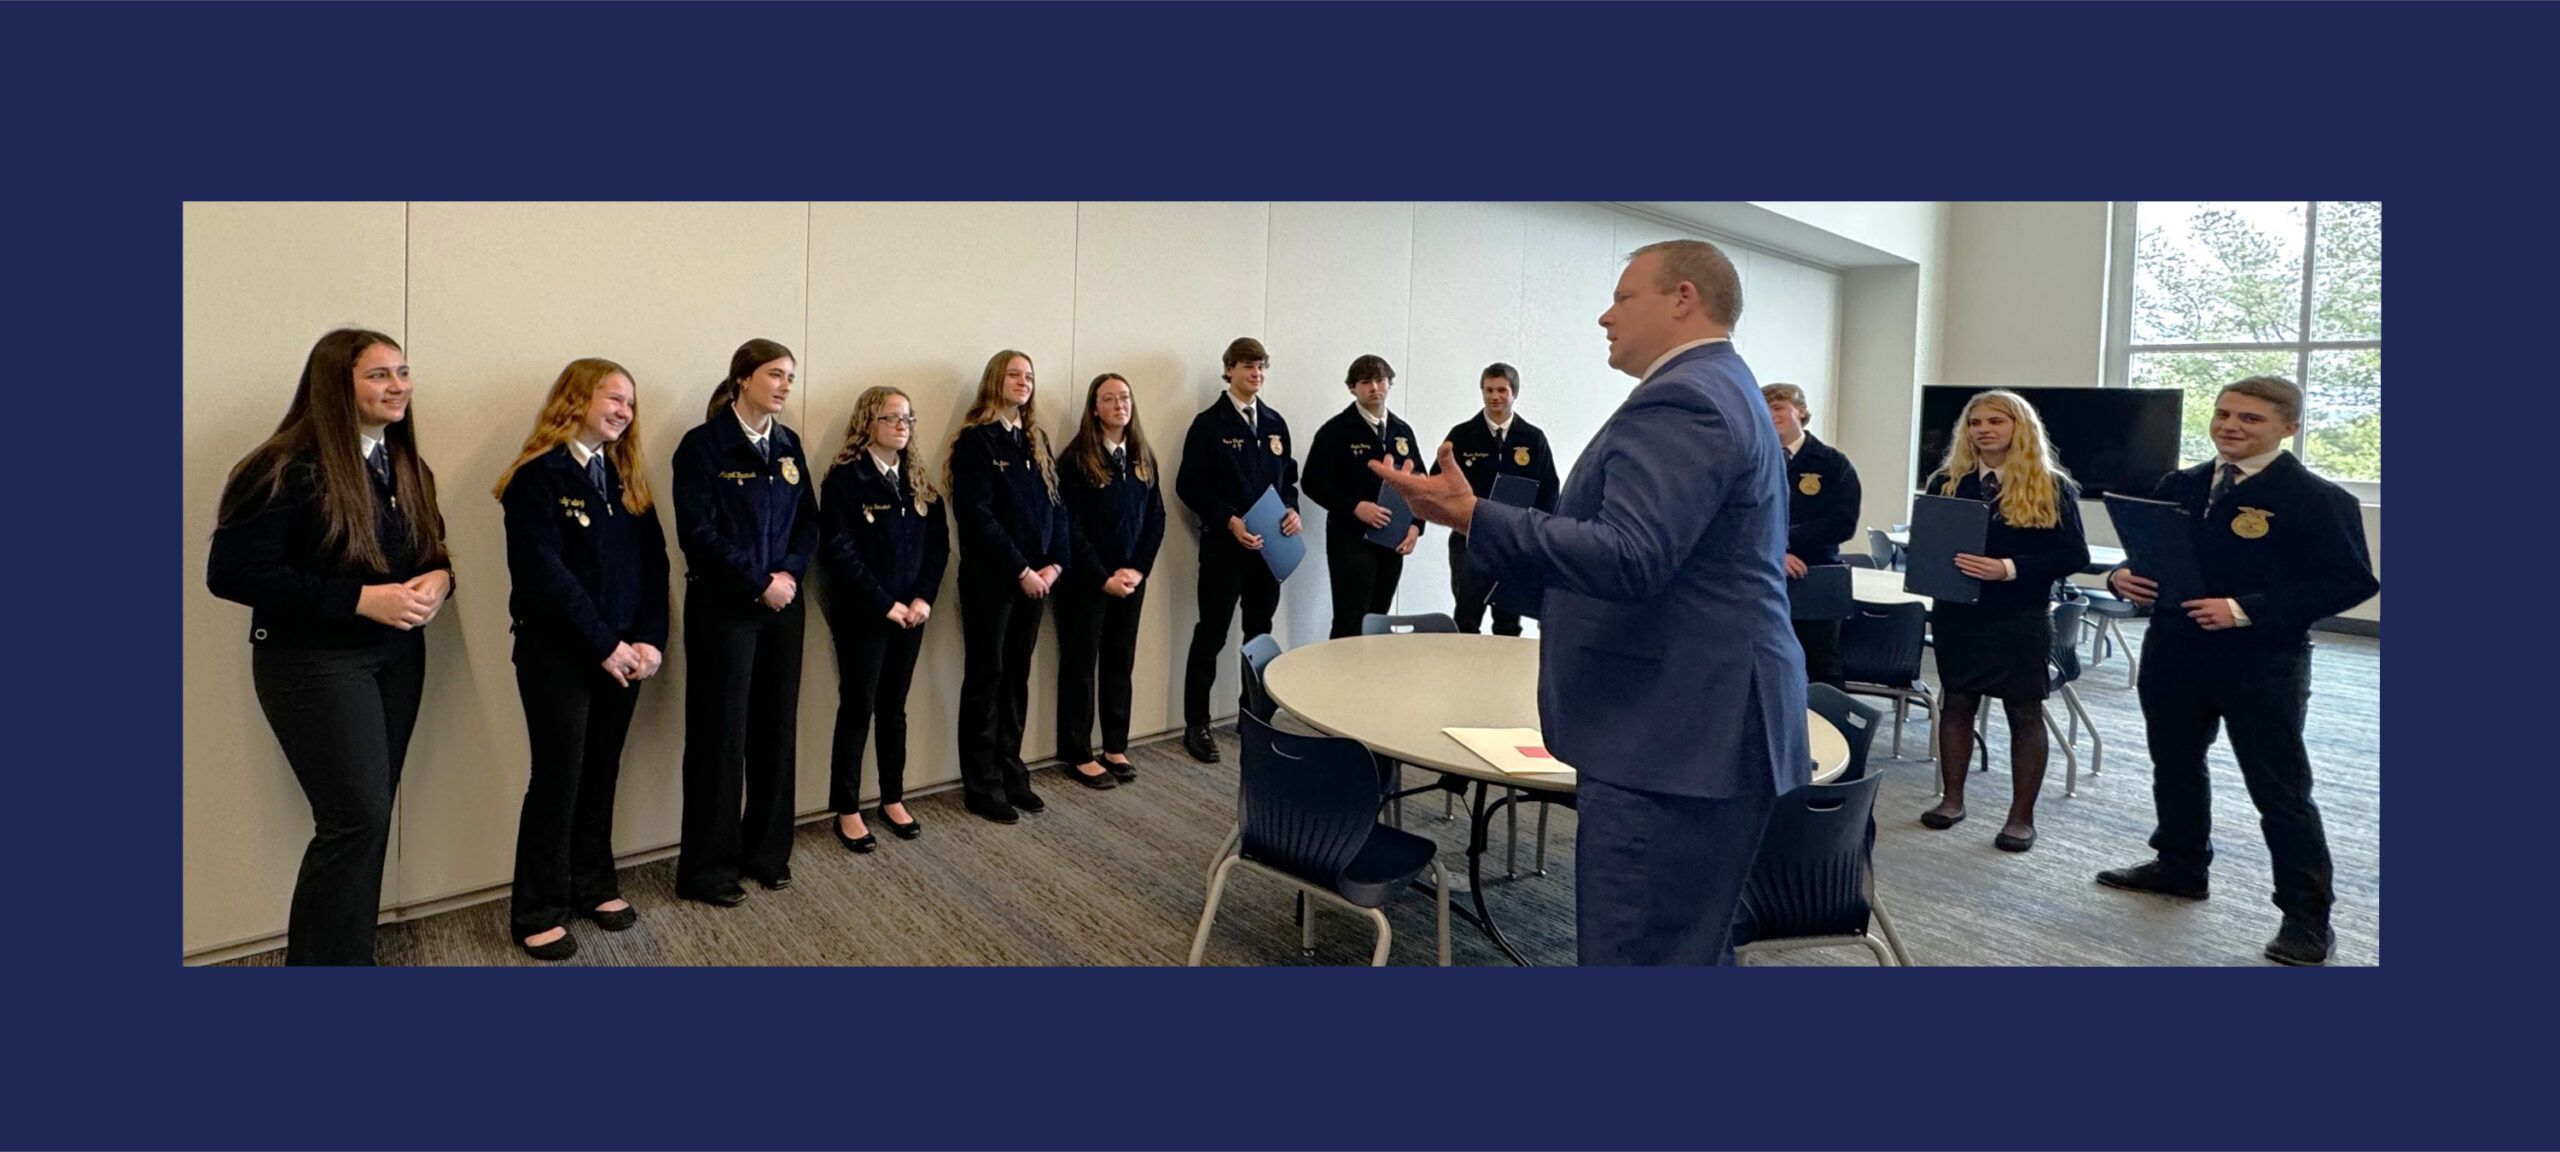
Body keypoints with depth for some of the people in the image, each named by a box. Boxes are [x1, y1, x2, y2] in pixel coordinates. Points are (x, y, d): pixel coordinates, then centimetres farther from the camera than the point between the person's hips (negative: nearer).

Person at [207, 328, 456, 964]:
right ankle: (328, 954, 7)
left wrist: (439, 579, -8)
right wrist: (360, 598, -24)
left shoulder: (407, 468, 9)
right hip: (315, 663, -7)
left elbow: (432, 551, 17)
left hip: (398, 655, 7)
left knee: (368, 816, 11)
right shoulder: (288, 469, -14)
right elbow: (232, 572, -18)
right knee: (358, 818, -9)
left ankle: (347, 946, 23)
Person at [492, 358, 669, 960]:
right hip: (558, 652, -5)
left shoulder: (626, 476, 10)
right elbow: (544, 571, -16)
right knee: (558, 776, 1)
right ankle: (538, 912, 14)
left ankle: (594, 886, 27)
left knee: (602, 773, 13)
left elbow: (653, 563, 5)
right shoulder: (537, 475, -9)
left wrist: (650, 640, -7)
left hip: (623, 652, 6)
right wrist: (605, 644, -16)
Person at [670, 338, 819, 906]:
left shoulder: (788, 444, 10)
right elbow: (700, 531, -13)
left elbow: (808, 520, 10)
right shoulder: (704, 444, -7)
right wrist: (759, 582, -14)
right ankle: (707, 869, 13)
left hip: (783, 604, 6)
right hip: (724, 608, -5)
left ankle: (767, 852, 24)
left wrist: (789, 572, -7)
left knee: (777, 730, 10)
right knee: (720, 735, 1)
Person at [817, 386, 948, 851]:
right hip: (862, 615, -5)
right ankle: (846, 811, 15)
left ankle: (893, 799, 26)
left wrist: (923, 598, -6)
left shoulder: (918, 480, 9)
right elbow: (838, 550, -15)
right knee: (857, 709, 3)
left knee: (894, 708, 14)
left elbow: (938, 543, 7)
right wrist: (884, 604, -15)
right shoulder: (845, 478, -9)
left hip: (910, 613, 5)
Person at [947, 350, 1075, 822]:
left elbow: (1056, 507, 10)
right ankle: (982, 787, 12)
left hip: (1032, 579, 6)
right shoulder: (976, 439, -8)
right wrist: (1021, 570, -16)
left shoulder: (1035, 441, 13)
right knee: (985, 677, 3)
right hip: (989, 578, -6)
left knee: (1017, 676, 12)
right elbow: (978, 515, -15)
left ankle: (1011, 774, 23)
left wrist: (1055, 563, -4)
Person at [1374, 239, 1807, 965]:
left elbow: (1630, 557, -27)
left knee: (1637, 954, -5)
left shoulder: (1680, 399, -15)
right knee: (1686, 947, 18)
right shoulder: (1722, 391, 19)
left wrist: (1472, 518, -29)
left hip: (1674, 734, -11)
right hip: (1698, 725, 11)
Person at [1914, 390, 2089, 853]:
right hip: (1957, 613, 3)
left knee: (2025, 713, 4)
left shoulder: (2051, 487, -4)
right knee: (1956, 703, 10)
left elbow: (2074, 554, -9)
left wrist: (2008, 568, -22)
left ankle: (2022, 816, 14)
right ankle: (1952, 798, 23)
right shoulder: (1947, 482, 5)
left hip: (2022, 619, -3)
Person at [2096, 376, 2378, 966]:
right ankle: (2180, 866, 38)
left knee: (2280, 790, 2)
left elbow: (2351, 581, -15)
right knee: (2174, 766, 19)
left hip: (2261, 664, -6)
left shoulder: (2317, 498, -10)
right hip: (2173, 653, 6)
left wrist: (2245, 609, -24)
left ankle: (2307, 916, 13)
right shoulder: (2179, 486, 7)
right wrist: (2123, 576, -8)